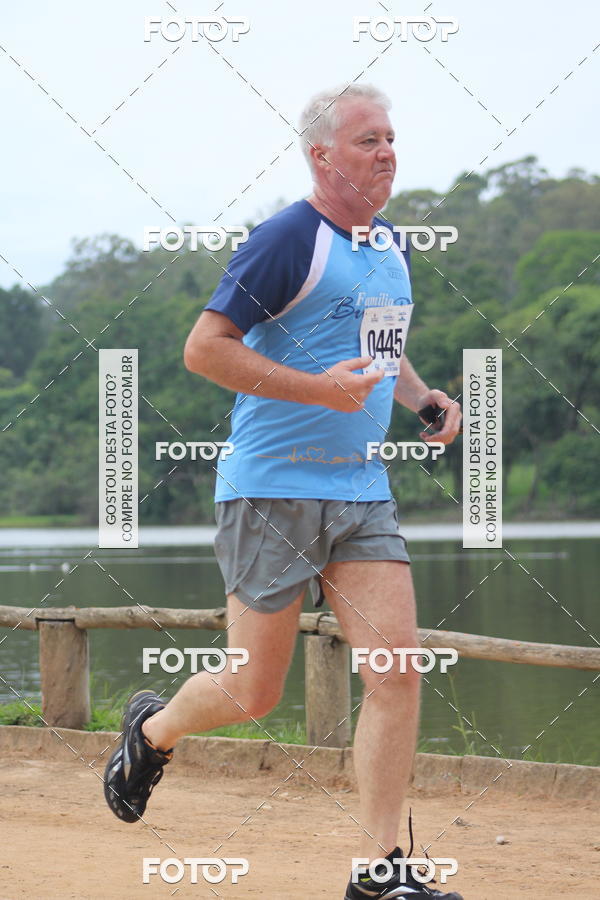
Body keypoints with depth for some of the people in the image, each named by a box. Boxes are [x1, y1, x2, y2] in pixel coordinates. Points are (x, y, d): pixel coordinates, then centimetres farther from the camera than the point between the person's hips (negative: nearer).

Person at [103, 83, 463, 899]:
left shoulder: (392, 250, 14)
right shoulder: (288, 242, -11)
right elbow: (203, 349, -15)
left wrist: (425, 398, 9)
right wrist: (318, 389, -21)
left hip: (363, 495, 7)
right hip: (273, 491, -7)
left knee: (399, 669, -7)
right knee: (254, 695, 1)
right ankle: (153, 730, 34)